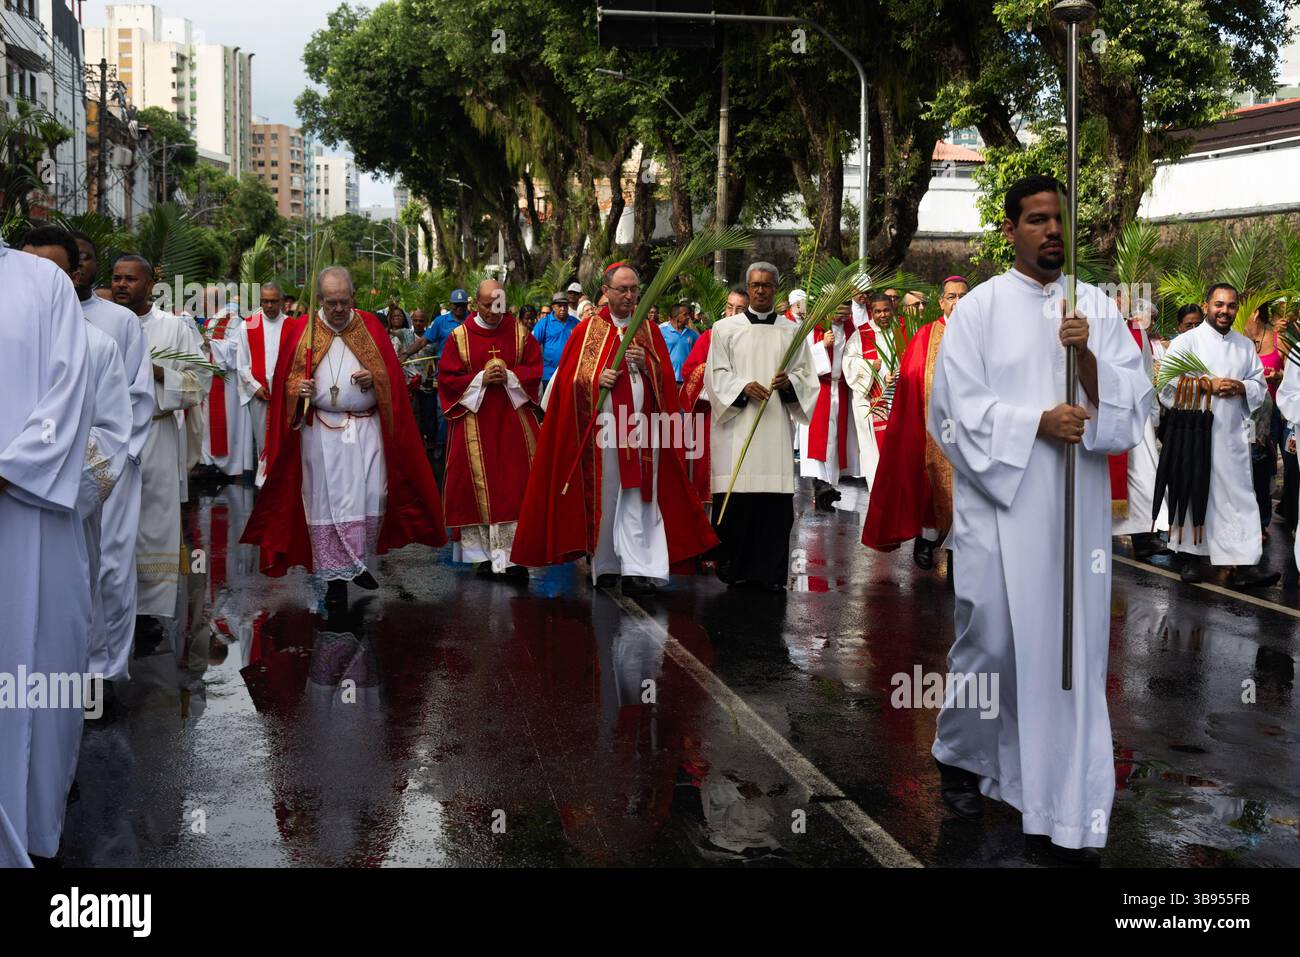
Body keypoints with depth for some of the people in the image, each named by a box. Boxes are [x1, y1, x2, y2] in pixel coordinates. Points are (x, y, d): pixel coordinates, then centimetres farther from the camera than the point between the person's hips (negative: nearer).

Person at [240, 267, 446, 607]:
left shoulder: (371, 326, 3)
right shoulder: (300, 330, 1)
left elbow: (392, 375, 5)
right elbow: (285, 377, 6)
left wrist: (373, 379, -15)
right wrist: (298, 388, -15)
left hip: (366, 429, 1)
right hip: (320, 430, -1)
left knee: (371, 498, -3)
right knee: (326, 501, -1)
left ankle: (361, 563, 19)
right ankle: (336, 575, 6)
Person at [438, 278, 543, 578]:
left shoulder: (520, 332, 3)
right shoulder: (460, 337, 0)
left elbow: (534, 368, 3)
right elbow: (448, 377, -1)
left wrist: (509, 376, -14)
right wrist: (481, 379, -13)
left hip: (513, 419, 1)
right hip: (474, 420, -1)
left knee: (515, 484, -3)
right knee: (477, 485, 1)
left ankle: (512, 554, -1)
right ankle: (482, 553, 10)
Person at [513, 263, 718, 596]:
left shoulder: (648, 329, 13)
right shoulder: (589, 329, 7)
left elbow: (666, 377, 9)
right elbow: (569, 378, 2)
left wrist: (646, 362, -10)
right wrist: (596, 380, -16)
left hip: (641, 426, 1)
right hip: (604, 427, -1)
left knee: (637, 499, -6)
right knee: (604, 495, 3)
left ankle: (636, 570, -10)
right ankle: (605, 566, 13)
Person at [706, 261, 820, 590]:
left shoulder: (792, 331, 14)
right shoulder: (725, 328, 10)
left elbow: (807, 374, 12)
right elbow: (716, 374, 4)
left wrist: (789, 382, -10)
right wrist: (743, 387, -14)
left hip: (776, 425, 1)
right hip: (736, 425, -1)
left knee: (775, 499, -5)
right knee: (735, 498, -5)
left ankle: (770, 571, 1)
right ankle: (735, 568, 5)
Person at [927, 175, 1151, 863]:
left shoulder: (1097, 307, 9)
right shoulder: (978, 308, 0)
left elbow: (1134, 402, 1)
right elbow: (957, 407, -6)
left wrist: (1086, 354, -16)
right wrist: (1038, 423, -15)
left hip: (1078, 507, 3)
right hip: (998, 506, -2)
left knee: (1073, 650, 2)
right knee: (991, 641, 4)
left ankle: (1069, 813, 9)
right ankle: (960, 755, 32)